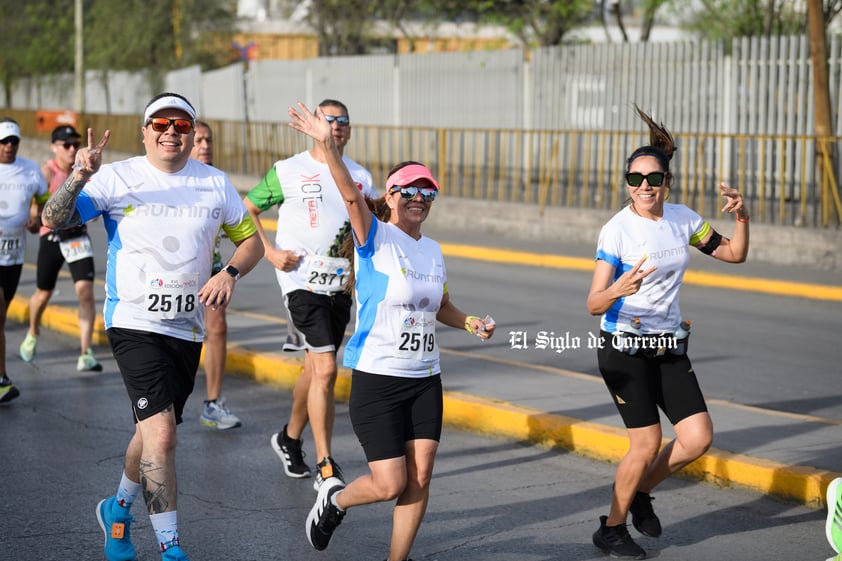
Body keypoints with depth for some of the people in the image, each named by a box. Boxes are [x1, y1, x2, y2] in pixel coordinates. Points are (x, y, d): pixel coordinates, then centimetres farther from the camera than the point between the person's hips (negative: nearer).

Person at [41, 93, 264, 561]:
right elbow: (54, 221, -11)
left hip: (188, 328, 5)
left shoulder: (215, 183, 5)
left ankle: (119, 509, 45)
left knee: (156, 432, 18)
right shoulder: (117, 178, -5)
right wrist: (79, 179, -29)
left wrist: (229, 273, -8)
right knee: (161, 434, -17)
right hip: (135, 323, -5)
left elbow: (251, 240, 12)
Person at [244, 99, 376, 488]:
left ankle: (289, 438, 39)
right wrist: (270, 252, -7)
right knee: (325, 369, -15)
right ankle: (326, 470, -13)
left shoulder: (361, 177, 9)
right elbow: (246, 212, 5)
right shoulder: (287, 171, -3)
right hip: (301, 280, -5)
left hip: (340, 284, 5)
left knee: (315, 370, 15)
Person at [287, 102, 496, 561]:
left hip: (425, 379, 6)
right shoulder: (376, 238, -7)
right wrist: (327, 145, -40)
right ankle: (334, 498, 25)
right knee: (390, 484, -6)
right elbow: (351, 195, -25)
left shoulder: (433, 251, 11)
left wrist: (471, 324, 6)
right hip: (376, 379, -6)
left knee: (419, 480, 1)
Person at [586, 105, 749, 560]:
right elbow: (593, 304, -20)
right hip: (623, 346, -6)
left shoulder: (682, 218, 2)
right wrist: (618, 290, -42)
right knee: (647, 443, -7)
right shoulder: (617, 229, -15)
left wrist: (742, 218, -7)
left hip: (668, 345, 6)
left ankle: (640, 493, 23)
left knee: (699, 437, -3)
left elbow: (734, 254, 12)